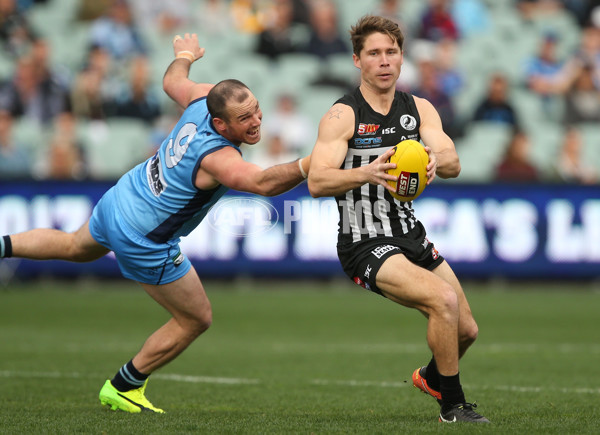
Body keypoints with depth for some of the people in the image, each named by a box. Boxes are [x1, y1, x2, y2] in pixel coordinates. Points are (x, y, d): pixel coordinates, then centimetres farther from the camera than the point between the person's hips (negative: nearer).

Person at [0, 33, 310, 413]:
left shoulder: (203, 99, -12)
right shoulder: (217, 158, -35)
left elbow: (173, 81, 11)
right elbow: (264, 183, -53)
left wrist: (185, 56, 33)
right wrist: (312, 164, -65)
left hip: (120, 200, 9)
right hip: (143, 239, -9)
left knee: (75, 246, 40)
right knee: (196, 319, 6)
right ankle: (122, 389, 20)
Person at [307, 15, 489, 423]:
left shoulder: (420, 109, 6)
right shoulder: (342, 116, -10)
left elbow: (453, 162, -10)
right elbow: (317, 182, -22)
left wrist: (436, 161, -34)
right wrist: (366, 173, -39)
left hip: (412, 235, 7)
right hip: (366, 245, -6)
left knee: (466, 329, 10)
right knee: (444, 300, -26)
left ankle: (431, 377, 45)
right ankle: (453, 406, -10)